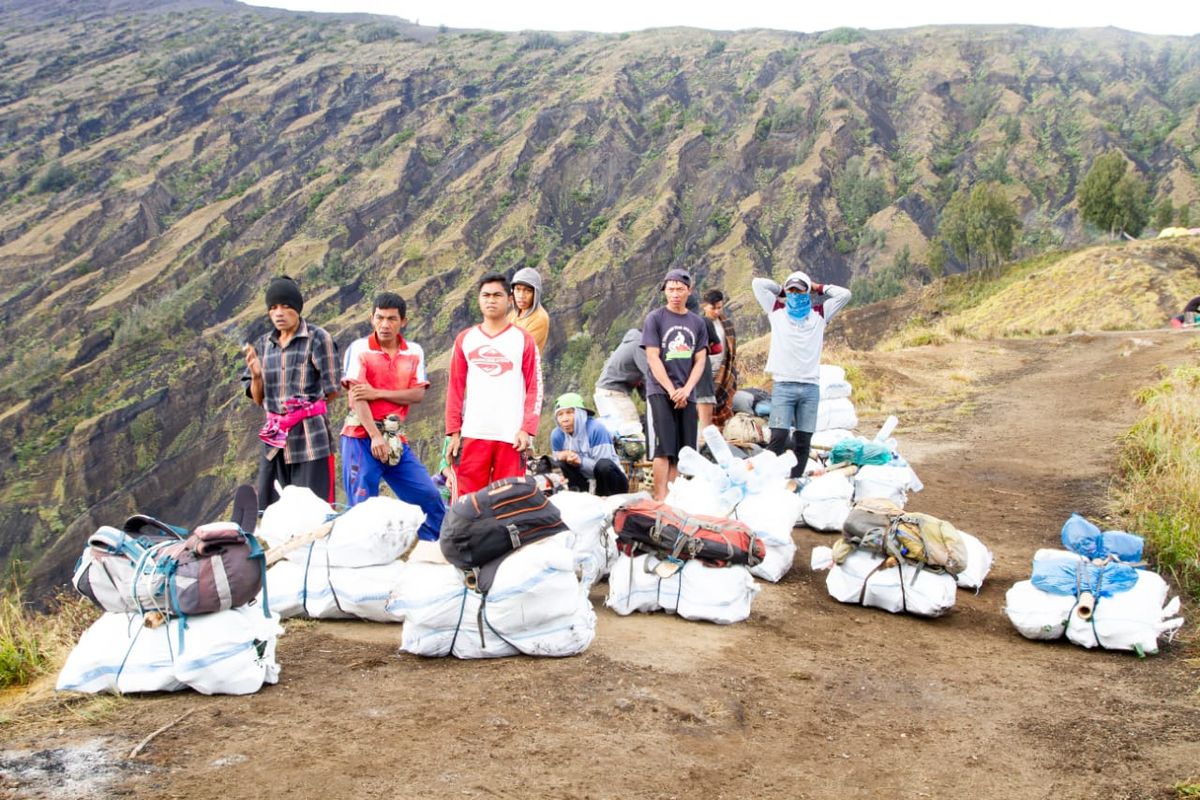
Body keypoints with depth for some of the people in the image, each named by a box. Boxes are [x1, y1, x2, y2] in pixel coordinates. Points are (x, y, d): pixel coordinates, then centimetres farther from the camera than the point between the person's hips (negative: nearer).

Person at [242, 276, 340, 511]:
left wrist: (303, 406, -1)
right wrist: (256, 376, -6)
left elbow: (331, 391, -3)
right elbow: (258, 399, 12)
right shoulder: (263, 345, 11)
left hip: (310, 439, -5)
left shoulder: (318, 339, -4)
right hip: (275, 441, 5)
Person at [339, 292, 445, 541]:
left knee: (429, 496, 4)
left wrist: (377, 393, -13)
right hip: (362, 435, -4)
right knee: (363, 505, -4)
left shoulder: (414, 352, 7)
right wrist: (375, 436, -20)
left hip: (396, 438, 4)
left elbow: (417, 394, -3)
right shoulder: (359, 349, -4)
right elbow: (356, 397, -12)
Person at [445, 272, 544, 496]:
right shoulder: (465, 340, 12)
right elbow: (455, 388, 11)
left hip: (511, 436, -1)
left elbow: (534, 388, 3)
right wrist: (453, 432, 4)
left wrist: (527, 429, -7)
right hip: (472, 435, 1)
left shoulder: (523, 339, 7)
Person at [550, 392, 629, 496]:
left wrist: (581, 461, -38)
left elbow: (603, 466, -24)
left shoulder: (596, 429, -21)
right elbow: (558, 467, 0)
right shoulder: (557, 435, -7)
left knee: (603, 465, -35)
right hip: (585, 483, 4)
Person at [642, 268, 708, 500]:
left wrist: (686, 390, -6)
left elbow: (699, 361, 9)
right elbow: (653, 358, -4)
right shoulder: (655, 318, 2)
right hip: (660, 392, -4)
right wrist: (672, 391, -10)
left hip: (687, 394, 4)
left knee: (681, 452, 1)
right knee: (663, 450, -11)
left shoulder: (697, 323, 14)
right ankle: (660, 500, -12)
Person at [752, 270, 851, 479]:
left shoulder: (819, 314, 16)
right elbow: (757, 283, 13)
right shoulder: (777, 310, 13)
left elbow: (844, 294, 13)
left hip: (810, 387, 2)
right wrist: (781, 290, 24)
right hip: (783, 385, -2)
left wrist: (818, 288, 19)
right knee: (778, 436, -14)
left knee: (803, 441, 1)